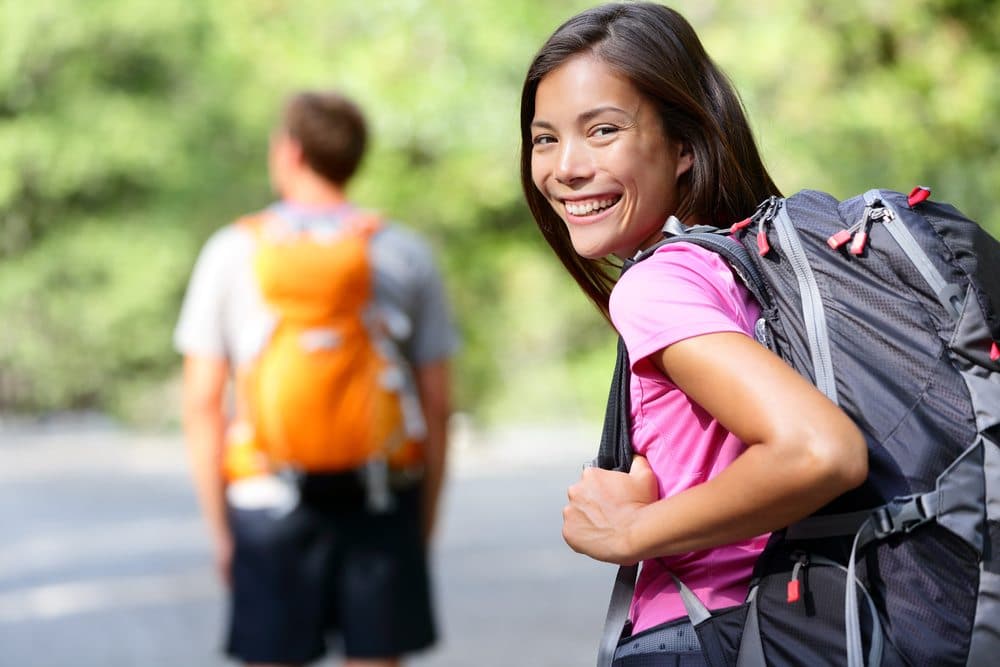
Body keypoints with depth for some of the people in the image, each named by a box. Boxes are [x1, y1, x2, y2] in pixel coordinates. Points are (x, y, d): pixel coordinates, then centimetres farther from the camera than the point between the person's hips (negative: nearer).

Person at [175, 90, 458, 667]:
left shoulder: (234, 252, 1)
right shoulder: (408, 254, 4)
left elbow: (202, 406, -1)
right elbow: (436, 406, 3)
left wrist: (221, 530, 5)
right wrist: (425, 524, 11)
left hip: (271, 505, -1)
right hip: (383, 501, 1)